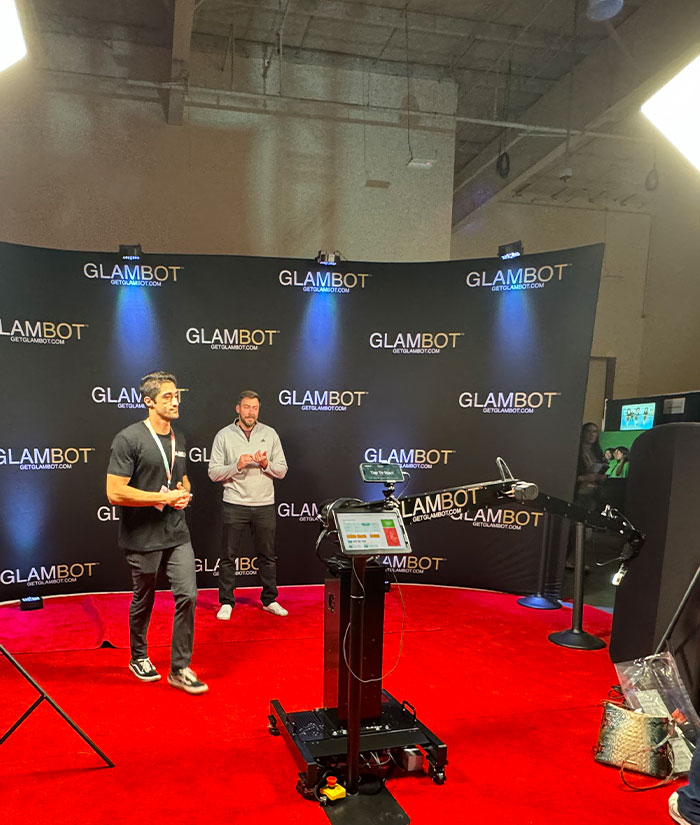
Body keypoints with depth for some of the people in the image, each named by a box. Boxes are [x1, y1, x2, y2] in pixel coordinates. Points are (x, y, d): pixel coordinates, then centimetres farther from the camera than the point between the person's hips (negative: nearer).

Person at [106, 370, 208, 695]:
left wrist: (184, 493, 0)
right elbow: (115, 493, -19)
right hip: (143, 538, -5)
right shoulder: (129, 439, -13)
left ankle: (180, 668, 12)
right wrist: (164, 498, -17)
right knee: (143, 601, 12)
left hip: (177, 535, 5)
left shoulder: (178, 440, 10)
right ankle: (139, 658, 36)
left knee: (188, 596, -1)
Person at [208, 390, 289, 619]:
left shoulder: (270, 434, 6)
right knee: (229, 556, 4)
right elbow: (213, 472, -3)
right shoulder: (224, 435, 1)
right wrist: (236, 466, -17)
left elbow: (282, 471, 6)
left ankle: (270, 600, 23)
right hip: (234, 505, -2)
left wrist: (266, 464, -13)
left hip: (265, 505, 2)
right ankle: (226, 602, 16)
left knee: (267, 555, 10)